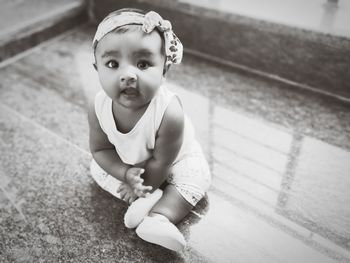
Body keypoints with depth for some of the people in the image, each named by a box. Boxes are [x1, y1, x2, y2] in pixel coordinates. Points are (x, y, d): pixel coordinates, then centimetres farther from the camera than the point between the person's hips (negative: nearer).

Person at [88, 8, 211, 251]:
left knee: (197, 177, -17)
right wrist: (126, 173, -31)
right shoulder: (99, 108, -30)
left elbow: (161, 162, -28)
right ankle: (149, 197, -8)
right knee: (98, 168, -1)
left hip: (173, 159, -3)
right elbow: (100, 149, -15)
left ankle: (159, 217, -17)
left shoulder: (169, 112, -43)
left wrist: (142, 186, -15)